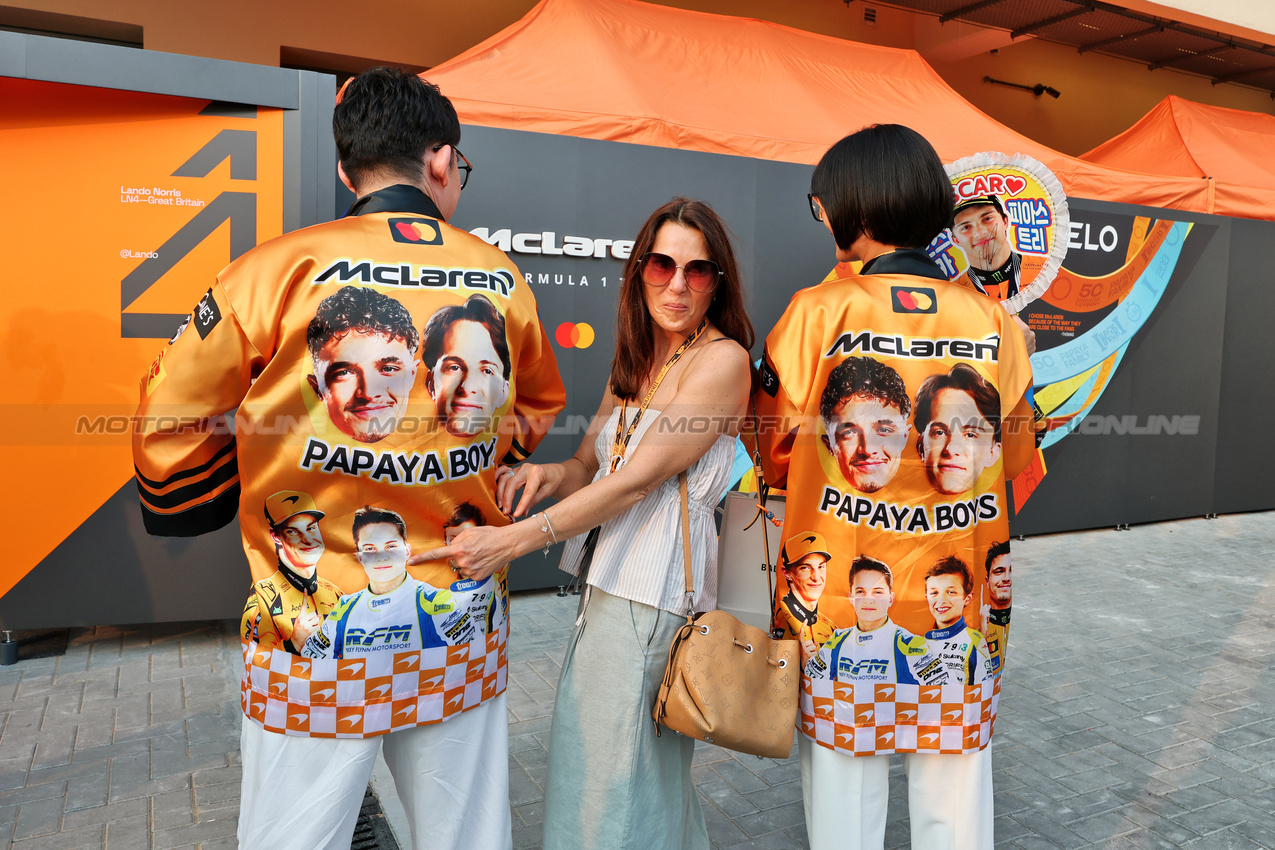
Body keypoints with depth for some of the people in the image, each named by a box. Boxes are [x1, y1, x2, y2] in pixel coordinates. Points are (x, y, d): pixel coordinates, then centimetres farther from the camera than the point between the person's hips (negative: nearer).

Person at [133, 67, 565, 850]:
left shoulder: (280, 267, -10)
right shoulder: (502, 278, 0)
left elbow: (171, 420, -2)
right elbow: (540, 408, 16)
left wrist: (203, 500, 16)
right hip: (465, 638, 3)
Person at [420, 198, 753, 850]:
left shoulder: (723, 359, -11)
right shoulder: (634, 361, 14)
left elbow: (636, 481, -18)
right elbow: (588, 466, 14)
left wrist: (513, 540, -20)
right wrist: (546, 474, -10)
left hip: (653, 594, -8)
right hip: (607, 583, 8)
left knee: (614, 788, 3)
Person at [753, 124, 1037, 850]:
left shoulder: (820, 312, -13)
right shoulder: (995, 321, -5)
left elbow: (773, 448, -4)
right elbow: (1014, 459, 7)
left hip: (841, 591, -2)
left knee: (844, 768, 14)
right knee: (956, 774, 18)